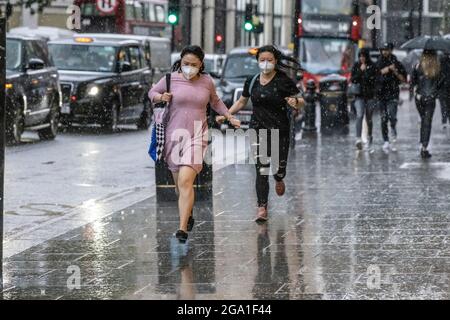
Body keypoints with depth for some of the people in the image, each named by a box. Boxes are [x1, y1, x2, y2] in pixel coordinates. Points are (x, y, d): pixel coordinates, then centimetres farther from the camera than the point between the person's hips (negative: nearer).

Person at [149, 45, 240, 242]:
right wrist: (161, 97, -7)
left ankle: (183, 229, -21)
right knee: (179, 182, 12)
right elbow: (152, 93, 14)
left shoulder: (207, 82, 4)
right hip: (174, 135, 1)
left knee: (185, 181, -18)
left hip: (196, 136, -1)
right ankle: (188, 214, 41)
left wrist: (230, 117, 18)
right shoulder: (171, 79, -1)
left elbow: (215, 102, 24)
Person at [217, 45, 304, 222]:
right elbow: (241, 101, 19)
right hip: (258, 130, 2)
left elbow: (301, 101, -3)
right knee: (261, 170, -7)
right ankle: (262, 208, -7)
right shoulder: (252, 81, 6)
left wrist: (295, 101, -27)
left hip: (280, 130, -2)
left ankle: (279, 179, 44)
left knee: (279, 166, 5)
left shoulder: (284, 81, -5)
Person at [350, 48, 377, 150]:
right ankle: (358, 139, -25)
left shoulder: (372, 66, -2)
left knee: (369, 118, 10)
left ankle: (369, 136, 36)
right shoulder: (356, 66, 5)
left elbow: (373, 79, -11)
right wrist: (360, 70, -11)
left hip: (370, 95, 0)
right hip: (359, 95, 0)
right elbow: (353, 80, -2)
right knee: (359, 115, -17)